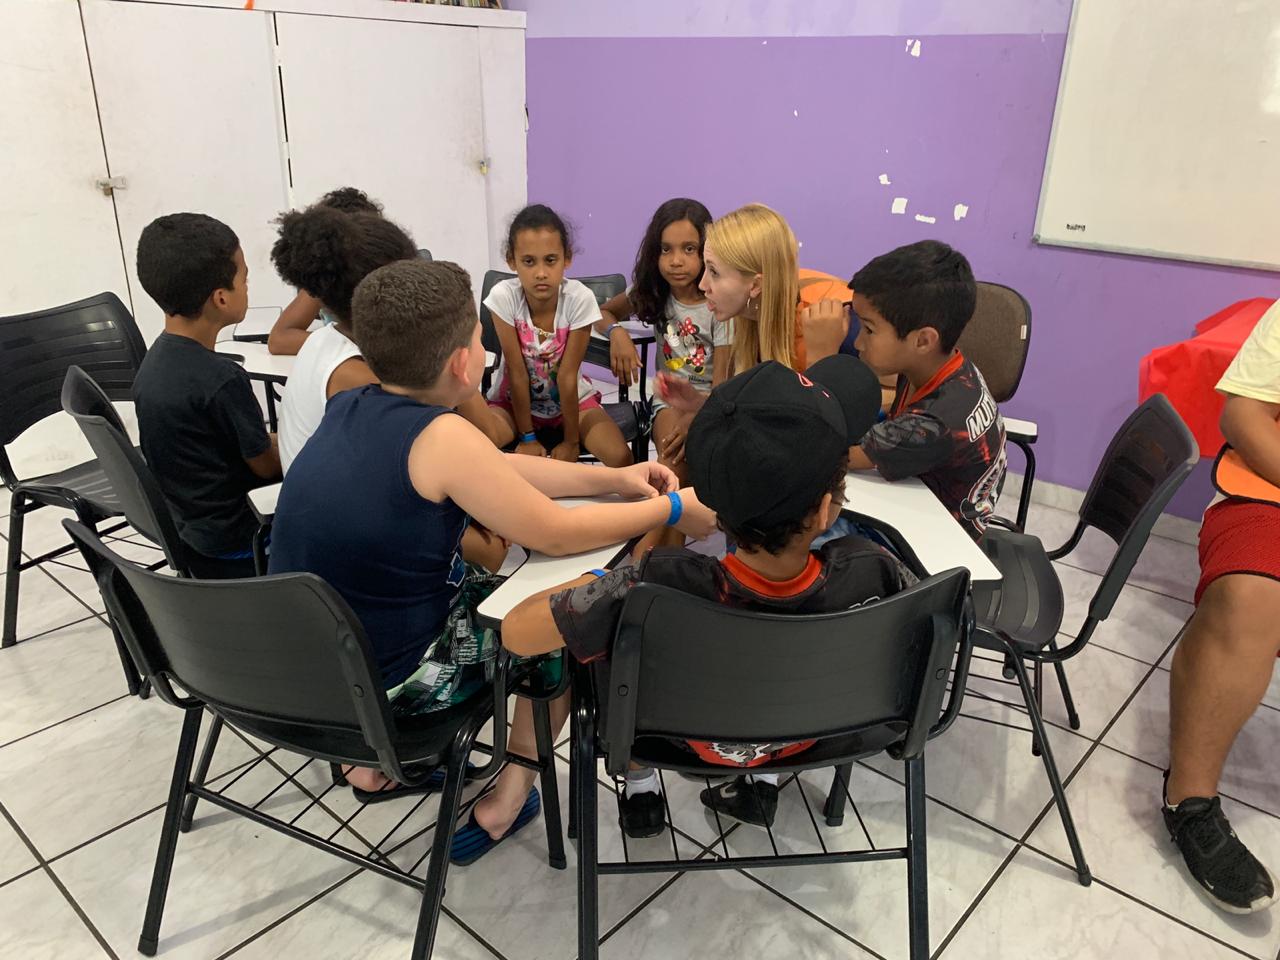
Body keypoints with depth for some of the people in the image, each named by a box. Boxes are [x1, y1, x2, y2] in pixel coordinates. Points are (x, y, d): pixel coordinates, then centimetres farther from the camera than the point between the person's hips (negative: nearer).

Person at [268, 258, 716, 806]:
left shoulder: (350, 407, -2)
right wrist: (672, 510, -4)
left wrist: (612, 479, 5)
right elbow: (556, 534, -17)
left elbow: (493, 472, 6)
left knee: (487, 567, 27)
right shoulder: (440, 437, -26)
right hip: (383, 683, -7)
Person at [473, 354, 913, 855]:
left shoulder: (662, 587, -43)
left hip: (681, 735, -1)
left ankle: (639, 786, 32)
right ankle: (763, 783, 31)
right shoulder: (871, 574, -36)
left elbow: (516, 631, -28)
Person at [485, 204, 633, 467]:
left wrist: (571, 440, -13)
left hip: (572, 399, 0)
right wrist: (527, 438, -12)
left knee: (621, 457, -24)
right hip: (514, 400, 0)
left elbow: (568, 375, -19)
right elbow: (517, 374, -19)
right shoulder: (503, 296, -24)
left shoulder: (580, 298, -25)